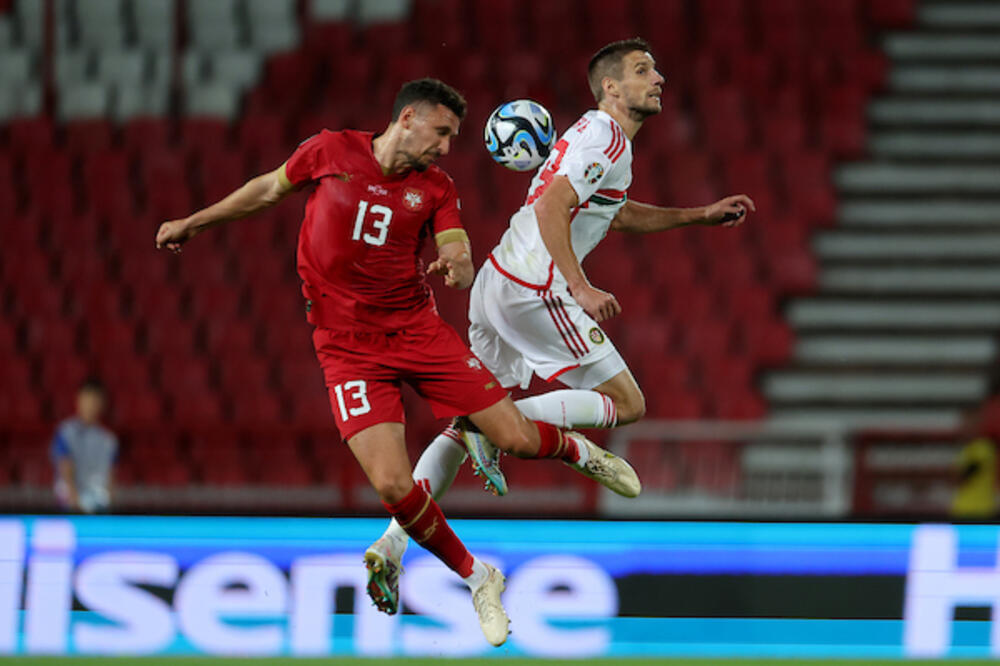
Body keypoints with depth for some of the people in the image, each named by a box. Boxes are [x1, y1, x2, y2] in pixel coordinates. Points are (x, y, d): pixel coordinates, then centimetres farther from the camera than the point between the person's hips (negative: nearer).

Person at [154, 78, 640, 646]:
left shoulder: (437, 189, 2)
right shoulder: (331, 152, -3)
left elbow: (462, 265, -7)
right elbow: (270, 190, 14)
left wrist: (456, 265, -32)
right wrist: (193, 224, 19)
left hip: (418, 328, 2)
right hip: (348, 346, -2)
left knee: (517, 439, -4)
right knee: (393, 485, -18)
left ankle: (577, 450, 34)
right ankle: (478, 579, 5)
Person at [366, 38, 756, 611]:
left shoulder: (597, 134, 22)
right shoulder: (607, 140, -10)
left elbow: (618, 215, 37)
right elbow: (550, 208, -21)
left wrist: (704, 215, 33)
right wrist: (581, 289, -26)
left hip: (496, 283, 10)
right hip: (533, 290, -10)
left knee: (468, 427, 12)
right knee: (626, 403, -2)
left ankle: (393, 540, 2)